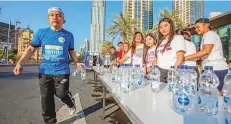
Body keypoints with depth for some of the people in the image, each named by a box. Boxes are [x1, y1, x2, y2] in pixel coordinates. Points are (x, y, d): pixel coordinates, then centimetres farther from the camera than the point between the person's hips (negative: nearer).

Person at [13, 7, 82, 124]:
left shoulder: (68, 35, 1)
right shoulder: (41, 32, 3)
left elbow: (71, 51, 12)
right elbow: (31, 49, 5)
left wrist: (77, 62, -1)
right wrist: (20, 63, -6)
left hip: (62, 71, -2)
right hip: (45, 71, 2)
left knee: (61, 93, -7)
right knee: (46, 99, 8)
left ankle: (71, 103, 30)